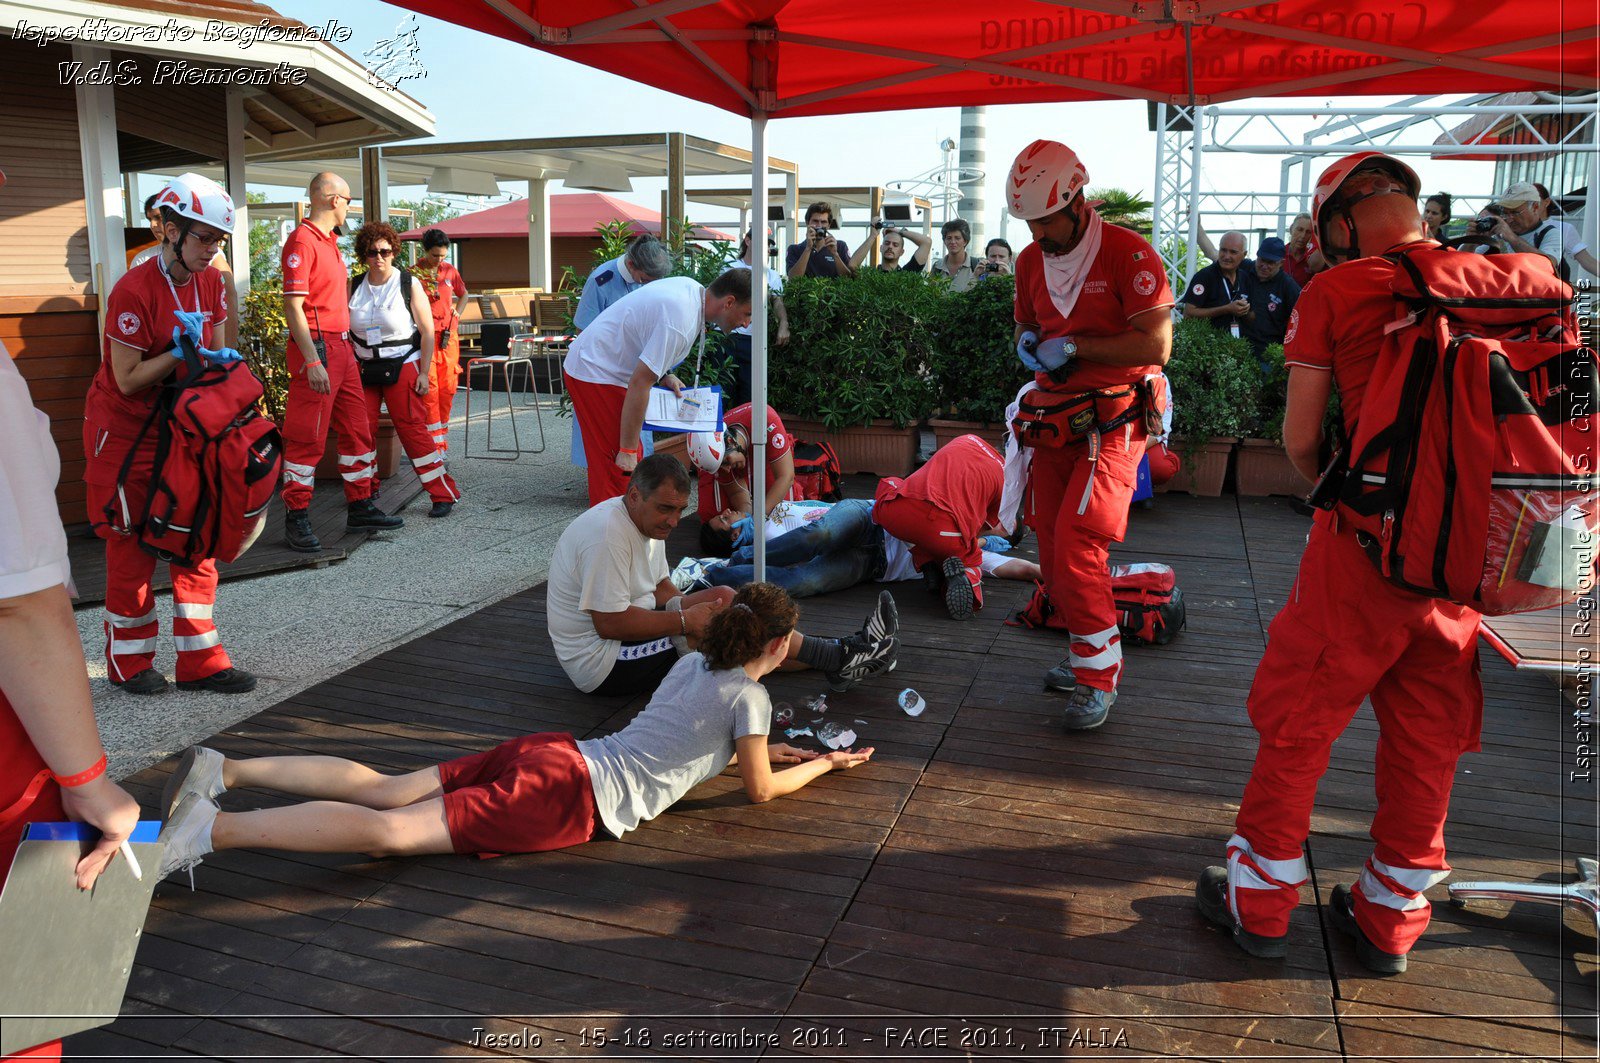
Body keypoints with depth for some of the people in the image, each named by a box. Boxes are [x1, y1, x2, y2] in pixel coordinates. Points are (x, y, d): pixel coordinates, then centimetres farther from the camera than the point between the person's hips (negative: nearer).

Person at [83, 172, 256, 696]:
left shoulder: (212, 282, 0)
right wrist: (180, 352, -27)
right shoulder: (134, 290, -21)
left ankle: (200, 660, 13)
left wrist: (224, 357, -13)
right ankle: (129, 662, 18)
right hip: (124, 432, -7)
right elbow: (128, 379, -19)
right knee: (132, 545, 3)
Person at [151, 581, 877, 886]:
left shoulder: (695, 662, 21)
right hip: (569, 797, -8)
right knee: (390, 832, -16)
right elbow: (760, 790, 7)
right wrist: (823, 764, 22)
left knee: (384, 791, 8)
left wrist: (763, 749, 35)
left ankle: (222, 771, 2)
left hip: (553, 754, 8)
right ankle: (209, 831, -24)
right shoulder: (751, 695, -3)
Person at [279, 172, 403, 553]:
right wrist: (312, 361, -23)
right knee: (307, 438, -5)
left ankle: (360, 506, 24)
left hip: (342, 347, 10)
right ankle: (296, 520, 2)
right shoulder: (302, 241, -12)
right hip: (316, 349, -10)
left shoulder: (330, 242, 17)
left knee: (358, 430, 14)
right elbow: (293, 306, -18)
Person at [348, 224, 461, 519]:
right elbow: (345, 330, 13)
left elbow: (427, 332, -5)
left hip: (402, 367, -4)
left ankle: (444, 494, -4)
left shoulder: (409, 285, -5)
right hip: (364, 368, 4)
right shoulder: (354, 287, 5)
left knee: (412, 428, -9)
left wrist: (424, 373, -11)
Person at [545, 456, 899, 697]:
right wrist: (685, 621, -22)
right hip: (601, 663, -10)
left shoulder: (647, 521, 8)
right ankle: (837, 660, -12)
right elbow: (610, 624, -28)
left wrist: (691, 610, -6)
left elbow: (661, 588, 15)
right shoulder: (607, 534, -25)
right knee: (726, 612, -19)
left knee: (722, 596, 0)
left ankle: (836, 654, -5)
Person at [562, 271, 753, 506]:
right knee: (617, 467, -11)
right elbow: (639, 385, -29)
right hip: (595, 374, -10)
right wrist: (627, 451, -23)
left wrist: (664, 375, 2)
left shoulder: (692, 288, 0)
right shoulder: (680, 321, -29)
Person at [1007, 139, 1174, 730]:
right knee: (1053, 550, 9)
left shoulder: (1127, 253, -12)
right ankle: (1090, 655, 26)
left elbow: (1157, 344, -18)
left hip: (1111, 425, -7)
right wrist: (1028, 343, 1)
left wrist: (1074, 347, -18)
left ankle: (1098, 677, 1)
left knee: (1076, 548, -15)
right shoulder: (1030, 260, 10)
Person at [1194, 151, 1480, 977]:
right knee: (1428, 738, 16)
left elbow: (1300, 436, -2)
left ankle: (1259, 901, 23)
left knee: (1297, 723, 10)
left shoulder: (1335, 293, -5)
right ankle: (1390, 919, 30)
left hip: (1365, 539, -4)